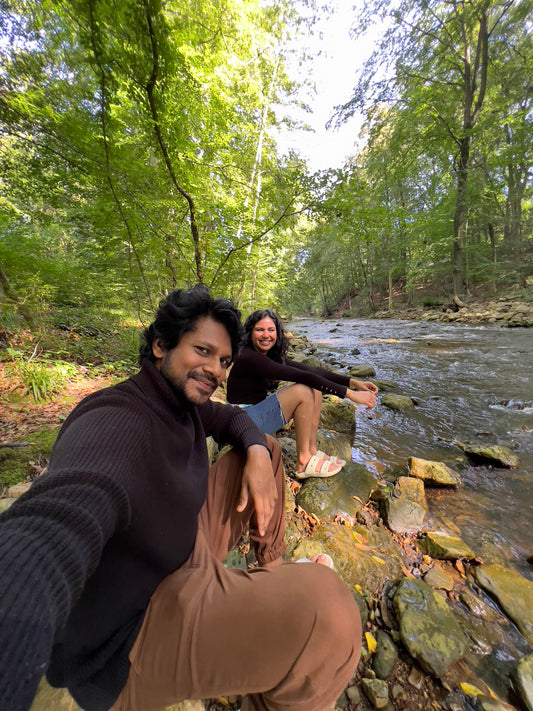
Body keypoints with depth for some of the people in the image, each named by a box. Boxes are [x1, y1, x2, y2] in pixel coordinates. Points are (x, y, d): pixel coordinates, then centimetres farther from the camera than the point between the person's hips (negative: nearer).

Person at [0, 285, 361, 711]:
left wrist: (257, 453, -9)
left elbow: (233, 418, 11)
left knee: (267, 448, 11)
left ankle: (272, 565, 24)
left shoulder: (182, 399, -2)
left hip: (189, 545, 8)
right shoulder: (116, 422, -29)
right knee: (325, 605, -30)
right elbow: (45, 538, -45)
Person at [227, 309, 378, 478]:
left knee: (315, 390, -2)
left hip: (260, 410, 9)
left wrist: (352, 381, -12)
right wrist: (349, 393, -29)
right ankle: (303, 462, -9)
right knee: (303, 391, -23)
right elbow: (302, 376, -29)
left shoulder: (273, 355, 5)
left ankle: (312, 450, 1)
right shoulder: (248, 358, -23)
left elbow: (310, 370, -3)